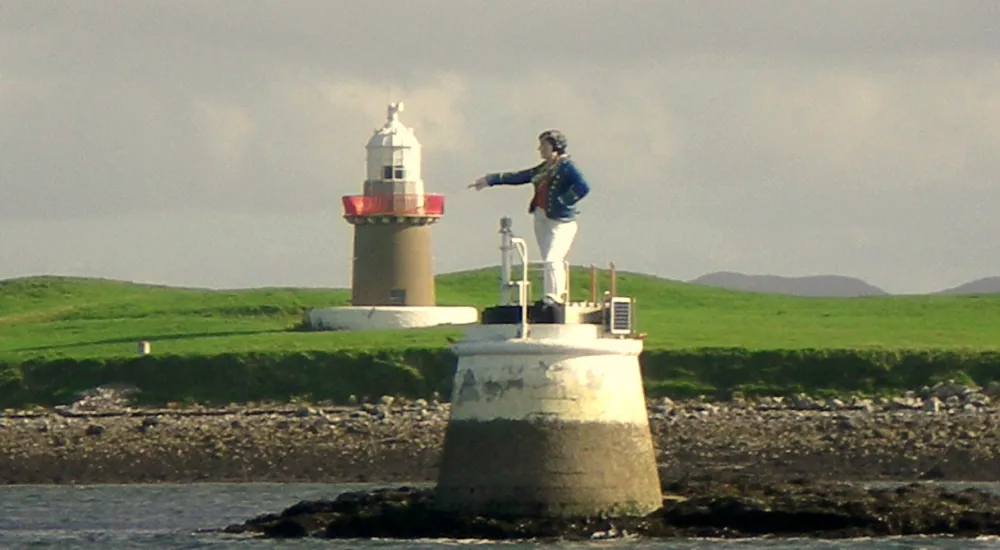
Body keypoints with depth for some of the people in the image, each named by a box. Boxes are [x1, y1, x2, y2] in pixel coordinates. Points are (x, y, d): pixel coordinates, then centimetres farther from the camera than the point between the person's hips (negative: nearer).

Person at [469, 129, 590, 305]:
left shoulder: (566, 165, -6)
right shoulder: (544, 168, 18)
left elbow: (583, 187, -19)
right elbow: (518, 177, 26)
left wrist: (562, 202, -17)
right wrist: (490, 180, 27)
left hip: (560, 221, -9)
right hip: (541, 219, 9)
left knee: (552, 261, -20)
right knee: (548, 263, 7)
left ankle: (553, 299, -24)